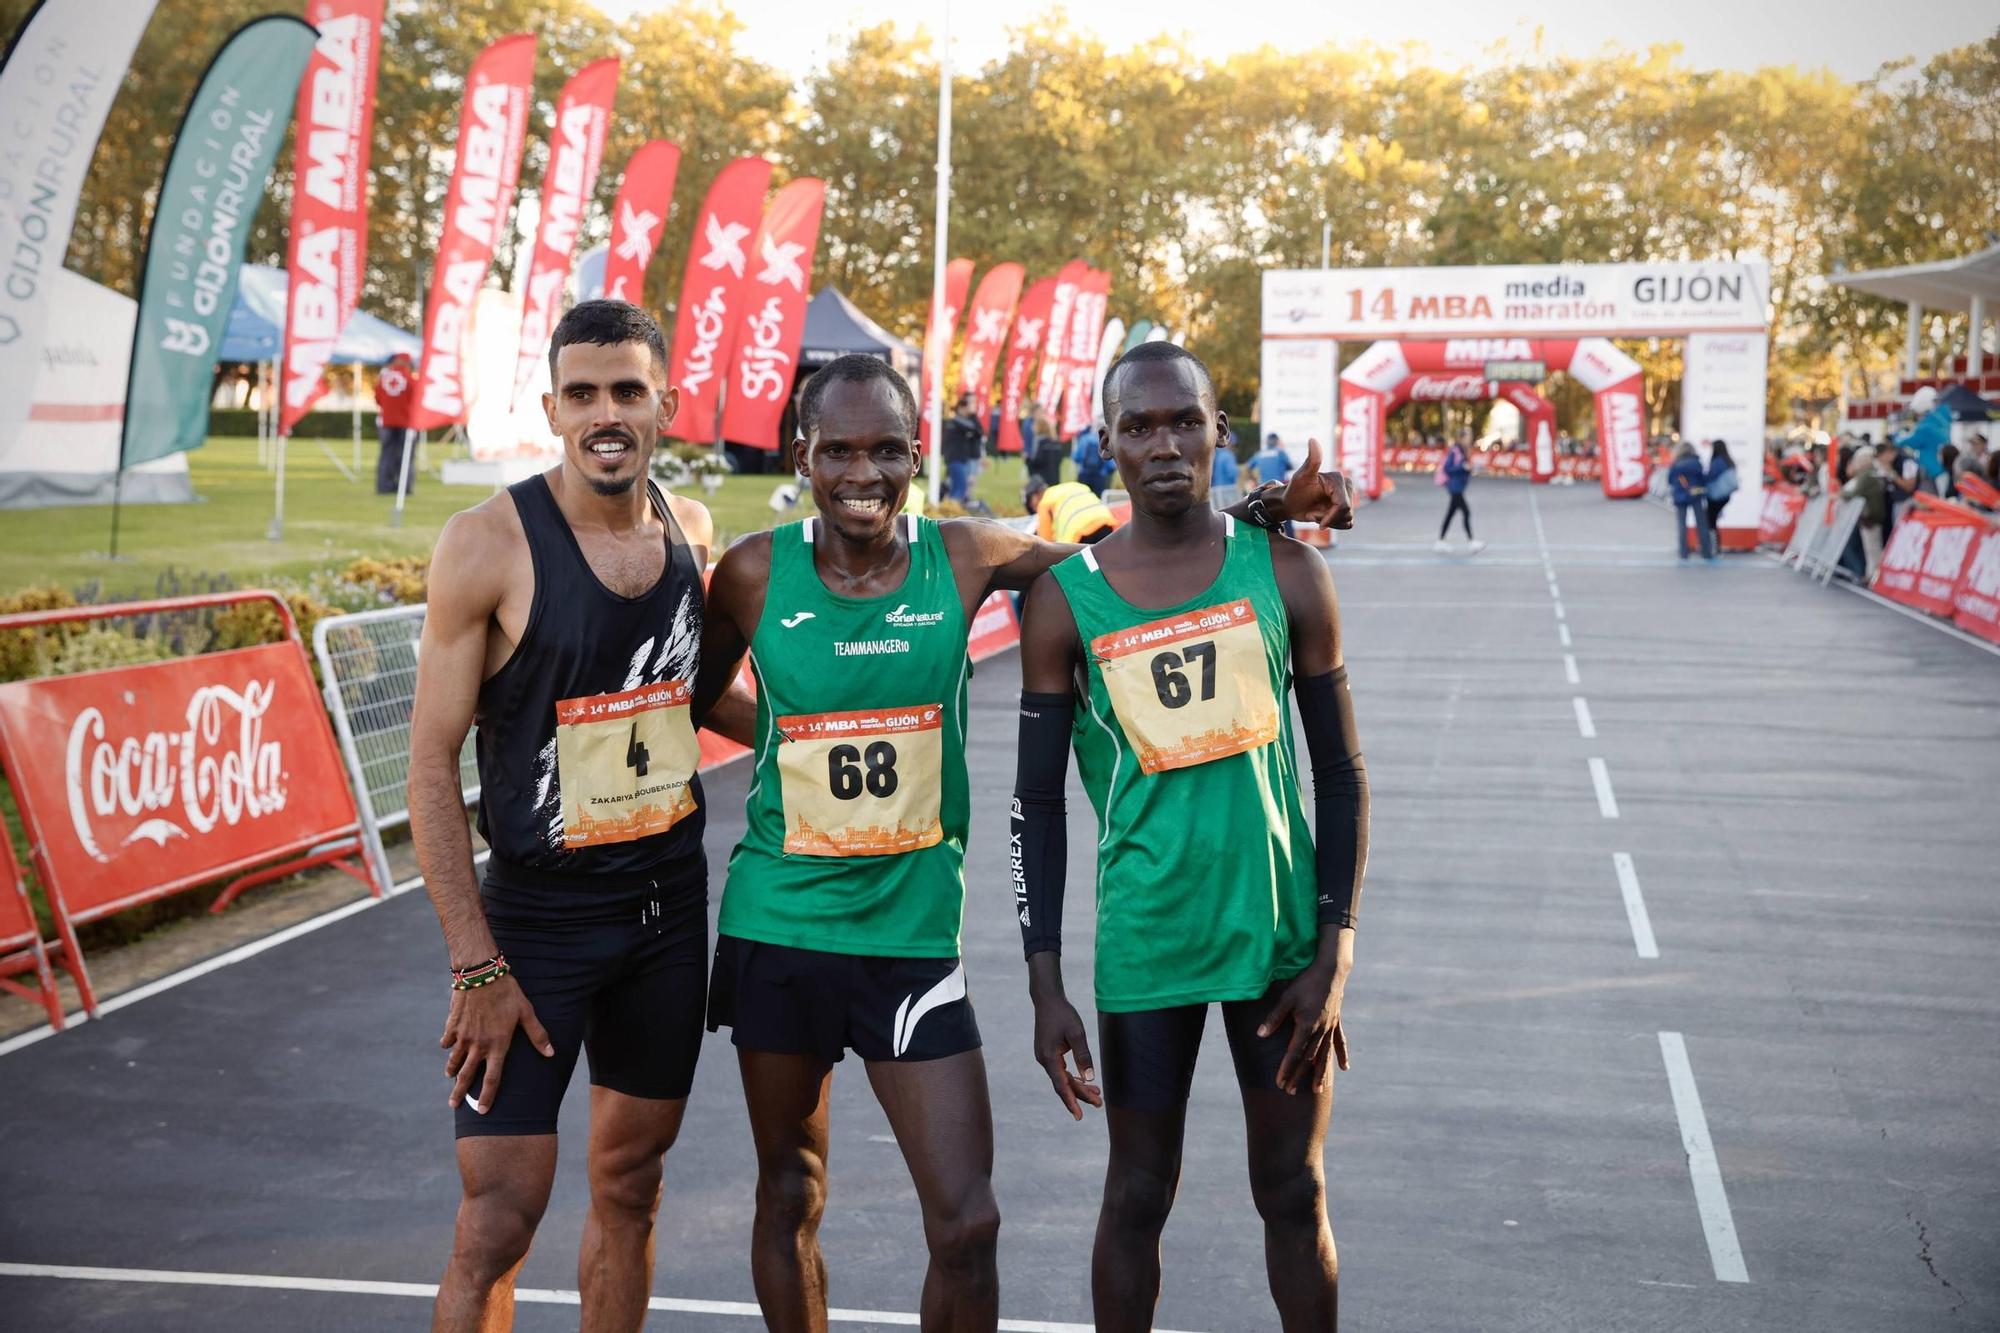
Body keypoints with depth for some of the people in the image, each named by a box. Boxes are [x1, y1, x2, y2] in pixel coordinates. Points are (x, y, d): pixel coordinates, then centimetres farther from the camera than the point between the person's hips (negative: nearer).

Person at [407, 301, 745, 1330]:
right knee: (495, 1222, -6)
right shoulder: (490, 541, -14)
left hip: (669, 900, 5)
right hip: (537, 913, -5)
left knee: (630, 1186, 17)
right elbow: (432, 764, -13)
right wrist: (476, 966, -16)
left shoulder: (689, 527, 2)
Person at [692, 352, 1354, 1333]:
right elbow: (694, 701, 12)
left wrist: (1265, 507, 0)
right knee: (789, 1195, 16)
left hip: (913, 930, 0)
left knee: (965, 1224, -3)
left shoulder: (963, 557, -5)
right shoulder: (757, 572, -6)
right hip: (776, 926, 0)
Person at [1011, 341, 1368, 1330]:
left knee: (1295, 1194, 11)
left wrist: (1333, 953, -5)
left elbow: (1340, 773, 2)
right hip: (1146, 942, 0)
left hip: (1282, 931, 1)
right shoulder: (1065, 600, -4)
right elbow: (1038, 803, 0)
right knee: (1136, 1199, 10)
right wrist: (1046, 986, -4)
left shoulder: (1285, 574, -2)